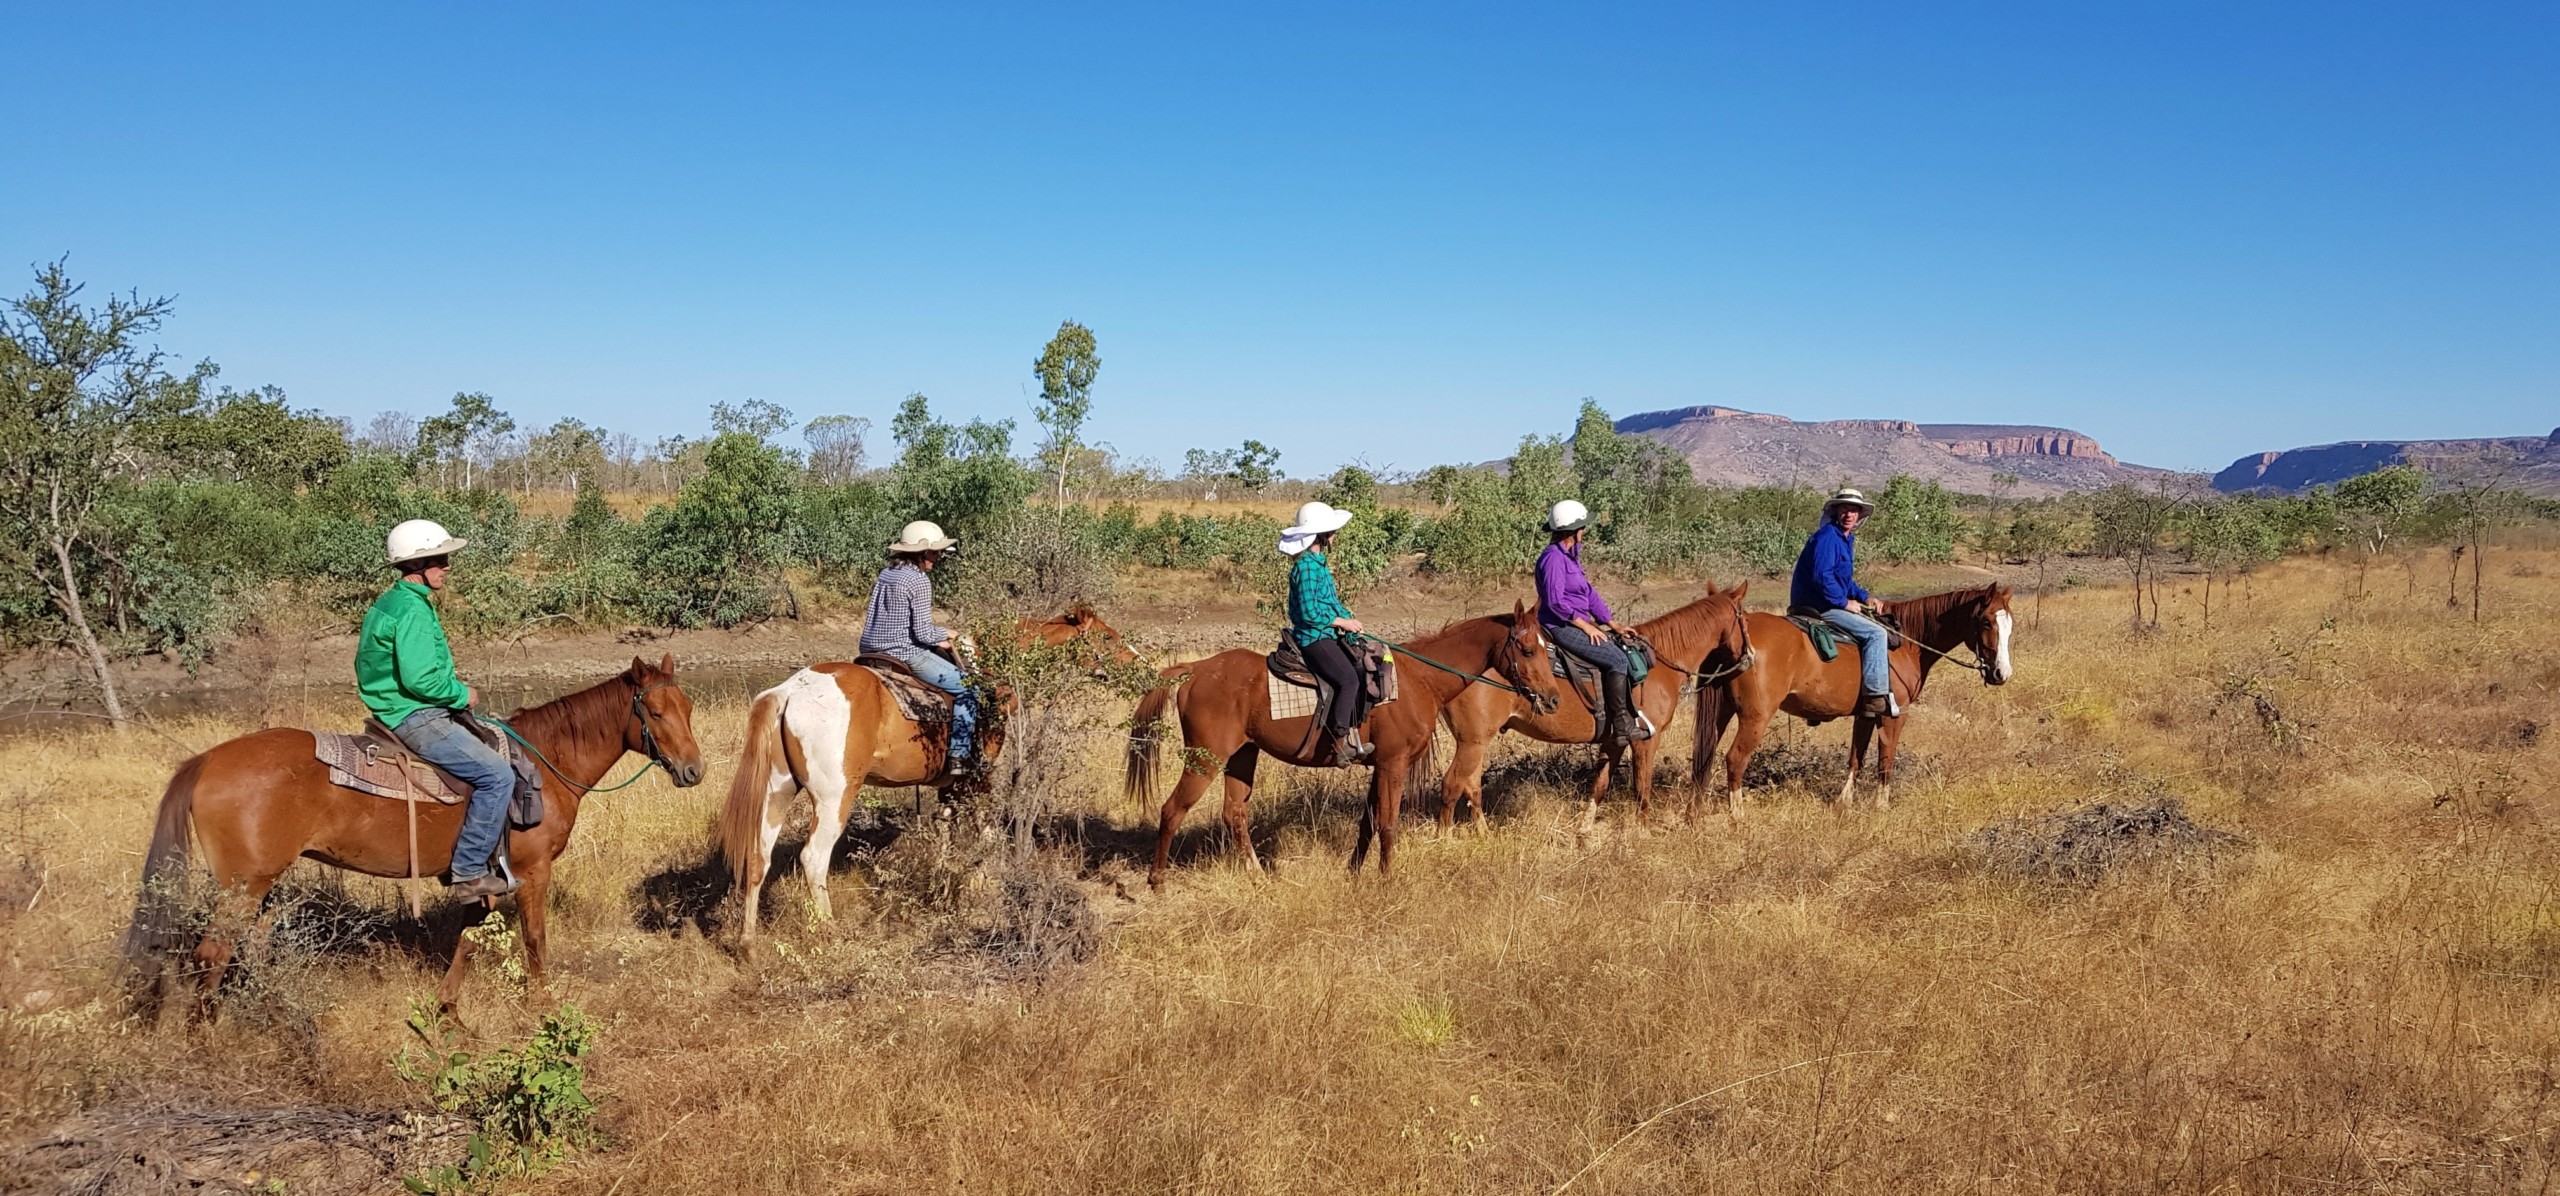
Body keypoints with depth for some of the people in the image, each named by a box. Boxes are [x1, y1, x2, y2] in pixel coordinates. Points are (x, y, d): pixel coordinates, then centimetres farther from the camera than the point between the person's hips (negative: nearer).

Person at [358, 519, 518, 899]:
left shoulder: (390, 603, 13)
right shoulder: (412, 610, -20)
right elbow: (420, 679, -29)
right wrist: (463, 695, -11)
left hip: (398, 712, 11)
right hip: (417, 720, -11)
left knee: (488, 748, 23)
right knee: (497, 774, -16)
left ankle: (464, 861, 24)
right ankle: (468, 872, -11)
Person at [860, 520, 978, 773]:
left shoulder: (886, 574, 12)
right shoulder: (919, 581, -14)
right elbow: (922, 632, -17)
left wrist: (938, 641, 16)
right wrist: (945, 633, 4)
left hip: (873, 649, 9)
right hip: (903, 655, -9)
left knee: (942, 658, 31)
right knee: (966, 687, 0)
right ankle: (960, 757, -5)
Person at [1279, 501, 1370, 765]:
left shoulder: (1320, 564, 15)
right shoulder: (1306, 567, -16)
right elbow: (1309, 612, -20)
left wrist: (1349, 618, 4)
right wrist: (1342, 622, -11)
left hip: (1328, 636, 10)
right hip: (1313, 639, -10)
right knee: (1348, 679, -23)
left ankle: (1354, 736, 8)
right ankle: (1341, 744, -18)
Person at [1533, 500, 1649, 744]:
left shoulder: (1570, 556, 16)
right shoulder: (1553, 558, -16)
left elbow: (1590, 594, 20)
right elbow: (1555, 601, -22)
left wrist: (1613, 625, 15)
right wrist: (1587, 627, -17)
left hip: (1576, 624, 11)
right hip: (1561, 627, -11)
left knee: (1624, 649, 6)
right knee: (1617, 659, -18)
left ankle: (1630, 714, 6)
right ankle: (1620, 726, -14)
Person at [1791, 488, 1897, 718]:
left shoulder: (1846, 539, 17)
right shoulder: (1827, 537, -15)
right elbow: (1821, 576, -26)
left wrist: (1864, 597, 10)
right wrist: (1844, 602, -19)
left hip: (1829, 603, 11)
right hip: (1819, 606, -11)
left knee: (1877, 625, 21)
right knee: (1875, 633, -19)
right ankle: (1876, 697, -21)